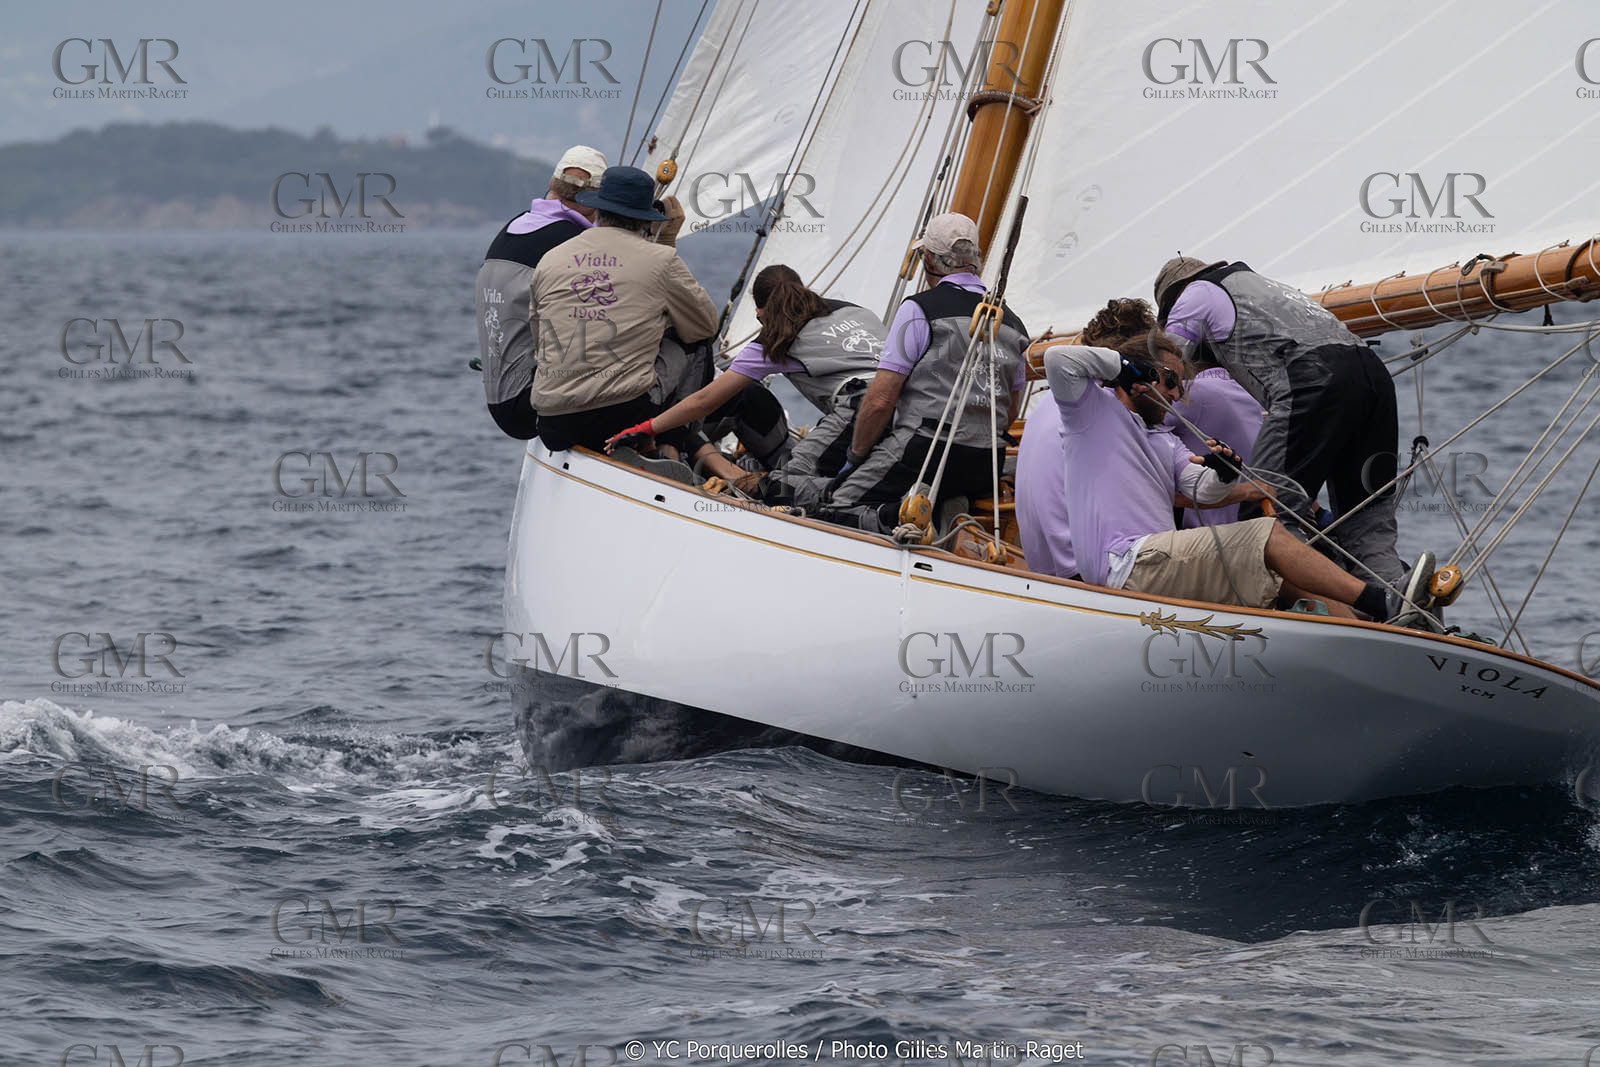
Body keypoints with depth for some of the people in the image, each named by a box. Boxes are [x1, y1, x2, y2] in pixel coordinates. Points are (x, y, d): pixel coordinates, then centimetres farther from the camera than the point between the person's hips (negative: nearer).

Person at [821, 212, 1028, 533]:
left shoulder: (920, 309, -8)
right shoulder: (1013, 323, 12)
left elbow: (880, 401, -10)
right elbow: (1010, 413, 20)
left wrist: (854, 457, 4)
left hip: (923, 453, -7)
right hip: (986, 468, 7)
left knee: (835, 510, -1)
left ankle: (896, 517, -23)